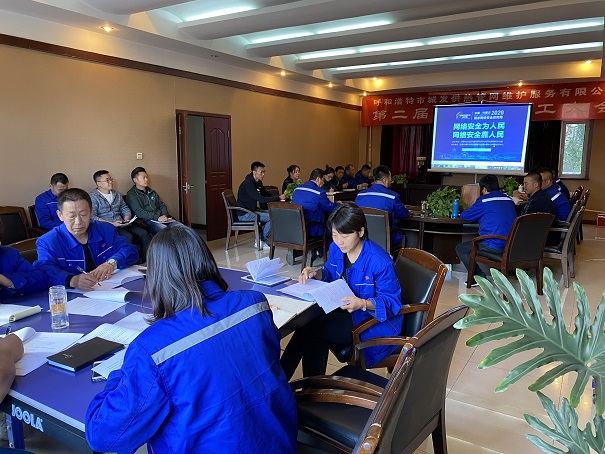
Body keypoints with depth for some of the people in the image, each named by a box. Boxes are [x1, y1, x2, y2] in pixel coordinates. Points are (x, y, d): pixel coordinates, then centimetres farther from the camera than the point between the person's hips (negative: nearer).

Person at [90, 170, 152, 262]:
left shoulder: (117, 194, 22)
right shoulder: (93, 197, -1)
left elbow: (125, 209, 23)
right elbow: (92, 217, -12)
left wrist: (127, 220, 1)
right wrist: (111, 223, -19)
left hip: (122, 226, 6)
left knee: (144, 233, -17)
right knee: (128, 237, -33)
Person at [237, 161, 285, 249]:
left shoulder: (258, 183, 9)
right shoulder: (248, 183, -21)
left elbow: (268, 195, 15)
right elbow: (261, 199, -28)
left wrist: (279, 197, -4)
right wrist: (278, 198, -24)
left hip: (253, 210, 10)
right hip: (244, 214, -10)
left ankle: (262, 238, 6)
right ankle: (261, 241, -5)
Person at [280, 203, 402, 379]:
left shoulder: (380, 262, -24)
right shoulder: (336, 249, -2)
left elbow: (391, 302, -17)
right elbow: (331, 274, 16)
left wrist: (363, 304, -35)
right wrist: (316, 273, -7)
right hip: (346, 311, 7)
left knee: (310, 326, -21)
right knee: (315, 343, -25)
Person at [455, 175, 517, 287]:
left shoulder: (484, 201, -7)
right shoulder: (509, 199, 13)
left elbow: (465, 216, 1)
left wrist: (462, 214, 23)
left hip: (494, 246, -8)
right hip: (511, 246, 8)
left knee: (460, 248, 7)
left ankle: (479, 277, 2)